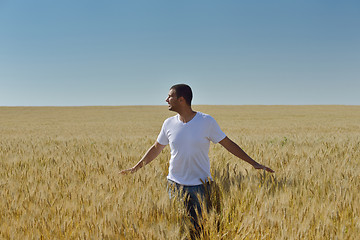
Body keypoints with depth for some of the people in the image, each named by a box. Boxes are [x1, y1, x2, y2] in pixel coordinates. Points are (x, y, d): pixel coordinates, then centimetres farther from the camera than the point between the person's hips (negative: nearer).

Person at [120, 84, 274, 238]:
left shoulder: (207, 121, -7)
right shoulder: (169, 124, 2)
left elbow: (228, 144, -1)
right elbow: (156, 149, 16)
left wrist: (253, 163, -2)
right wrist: (135, 168, 20)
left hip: (200, 186, -2)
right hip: (175, 184, 2)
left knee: (203, 228, -1)